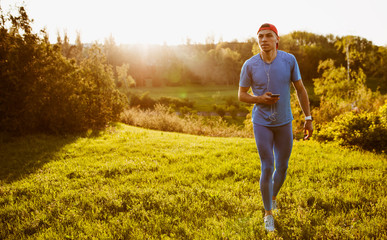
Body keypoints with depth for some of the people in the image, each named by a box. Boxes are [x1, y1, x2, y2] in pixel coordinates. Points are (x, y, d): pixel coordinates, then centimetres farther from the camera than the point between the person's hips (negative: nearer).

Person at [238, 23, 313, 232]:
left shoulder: (289, 60, -9)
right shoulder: (250, 65, -11)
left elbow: (300, 90, 0)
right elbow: (241, 95, -1)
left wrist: (308, 118, -2)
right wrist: (260, 99, -21)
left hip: (284, 122, 2)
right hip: (262, 123, -2)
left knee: (282, 168, 13)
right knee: (267, 169, -5)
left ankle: (273, 197, 44)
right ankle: (268, 213, 16)